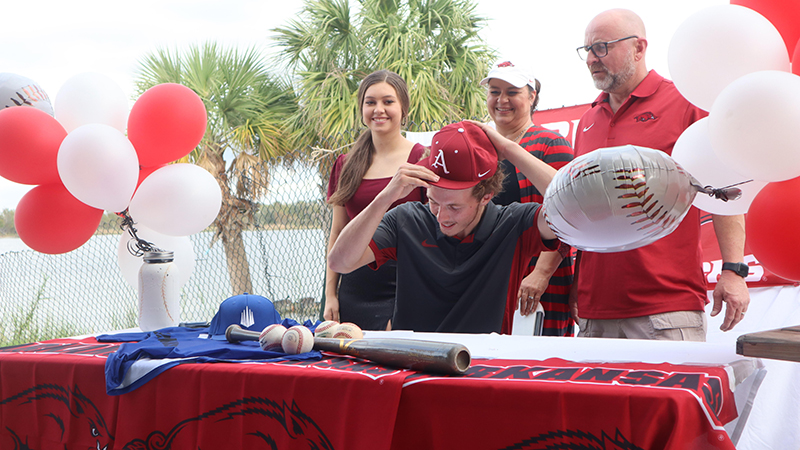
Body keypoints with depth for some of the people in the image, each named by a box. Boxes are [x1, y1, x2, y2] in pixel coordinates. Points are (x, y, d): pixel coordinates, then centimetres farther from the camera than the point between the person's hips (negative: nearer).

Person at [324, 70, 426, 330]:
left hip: (403, 290, -4)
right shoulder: (346, 165, 11)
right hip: (354, 291, 4)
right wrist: (330, 295, 11)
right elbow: (337, 234, 14)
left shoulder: (421, 160, -2)